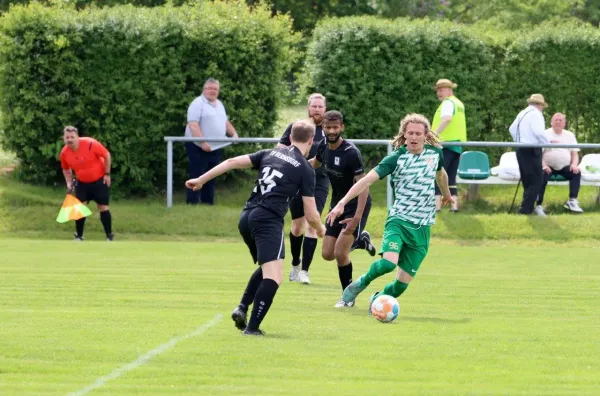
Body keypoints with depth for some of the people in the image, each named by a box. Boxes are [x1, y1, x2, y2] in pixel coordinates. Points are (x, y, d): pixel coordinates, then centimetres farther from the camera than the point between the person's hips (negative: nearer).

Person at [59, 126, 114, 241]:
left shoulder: (90, 144, -29)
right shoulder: (64, 153, -14)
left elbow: (107, 155, -16)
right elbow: (66, 169, 7)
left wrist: (107, 174, -15)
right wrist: (69, 182, -8)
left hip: (100, 180, -3)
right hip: (82, 182, 3)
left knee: (103, 207, -2)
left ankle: (109, 237, 10)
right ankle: (79, 237, 9)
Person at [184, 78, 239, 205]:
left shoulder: (219, 104, 17)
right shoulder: (198, 104, -10)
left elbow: (225, 122, 28)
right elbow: (193, 125, -20)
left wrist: (234, 134, 9)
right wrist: (202, 142, -28)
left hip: (216, 147, 8)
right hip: (198, 147, -8)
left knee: (211, 177, 10)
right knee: (197, 177, -8)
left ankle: (208, 202, 15)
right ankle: (192, 203, -7)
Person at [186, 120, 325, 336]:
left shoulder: (271, 154, 18)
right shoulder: (305, 169, 3)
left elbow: (233, 162, 14)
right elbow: (310, 215, 2)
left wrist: (201, 180, 22)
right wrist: (320, 229, 24)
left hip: (246, 217, 7)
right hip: (269, 220, -7)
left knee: (266, 269, 26)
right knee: (274, 277, -12)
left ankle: (242, 308, 11)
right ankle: (252, 327, -22)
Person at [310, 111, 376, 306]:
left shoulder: (351, 153, -26)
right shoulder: (324, 145, -3)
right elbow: (315, 163, 21)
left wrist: (357, 218, -35)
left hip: (355, 206, -7)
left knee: (340, 253, -15)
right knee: (327, 254, 6)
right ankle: (360, 240, 33)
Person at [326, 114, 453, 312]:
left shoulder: (435, 153, 4)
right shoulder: (396, 158, -10)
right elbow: (368, 179, -16)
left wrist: (446, 194, 46)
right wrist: (343, 202, -26)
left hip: (422, 228, 4)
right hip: (398, 220, -4)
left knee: (403, 282, -1)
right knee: (388, 262, -30)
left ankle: (378, 298, 31)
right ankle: (361, 283, 1)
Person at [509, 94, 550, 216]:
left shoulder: (522, 113, 15)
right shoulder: (536, 114, -11)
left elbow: (512, 129, 21)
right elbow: (539, 132, -21)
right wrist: (548, 144, -7)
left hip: (521, 150, 9)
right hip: (532, 151, -9)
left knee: (527, 181, 15)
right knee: (536, 181, -7)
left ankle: (528, 208, 17)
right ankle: (525, 210, -15)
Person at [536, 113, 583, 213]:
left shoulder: (570, 135, 15)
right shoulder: (545, 134, 3)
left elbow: (575, 153, 12)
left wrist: (574, 164, -11)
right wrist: (544, 165, -23)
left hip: (565, 167, 3)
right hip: (549, 167, -3)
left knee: (576, 173, -26)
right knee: (542, 175, -34)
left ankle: (572, 201, -26)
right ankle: (539, 205, -34)